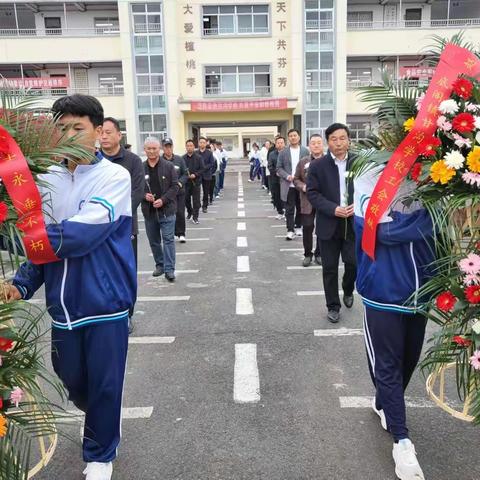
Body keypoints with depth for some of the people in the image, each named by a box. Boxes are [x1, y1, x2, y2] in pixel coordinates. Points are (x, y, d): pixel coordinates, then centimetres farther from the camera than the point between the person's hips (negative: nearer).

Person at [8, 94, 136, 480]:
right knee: (71, 378, 21)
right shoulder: (47, 179, 3)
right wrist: (22, 283, -6)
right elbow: (45, 240, 8)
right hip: (63, 304, 5)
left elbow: (80, 235, -24)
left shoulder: (114, 177, -12)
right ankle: (101, 419, 54)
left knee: (104, 384, 8)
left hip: (105, 302, -5)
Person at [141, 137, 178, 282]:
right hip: (149, 210, 3)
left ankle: (169, 269, 0)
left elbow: (174, 186, -5)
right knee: (154, 241, 13)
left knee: (168, 239, -4)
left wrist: (163, 200, -15)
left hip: (166, 209, -3)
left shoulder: (168, 166, -3)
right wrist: (144, 196, -13)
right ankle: (159, 265, 29)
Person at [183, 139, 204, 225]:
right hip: (186, 182, 2)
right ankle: (189, 212, 35)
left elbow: (202, 169, -3)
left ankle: (195, 217, 7)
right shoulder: (183, 158, 3)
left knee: (196, 200, -1)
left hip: (196, 182, -2)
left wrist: (195, 174, -16)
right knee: (186, 199, 10)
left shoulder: (198, 157, -1)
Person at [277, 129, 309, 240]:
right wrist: (287, 176, -14)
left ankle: (298, 227, 26)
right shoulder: (283, 152, 4)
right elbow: (279, 168, 3)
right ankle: (290, 230, 2)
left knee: (300, 208, 11)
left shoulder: (305, 151, 5)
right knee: (289, 209, -2)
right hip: (288, 186, -1)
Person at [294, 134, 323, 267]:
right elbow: (296, 179, 10)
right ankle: (308, 254, 15)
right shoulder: (303, 162, 6)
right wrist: (303, 186, -9)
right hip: (308, 200, 1)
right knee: (307, 227, 1)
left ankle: (319, 253, 23)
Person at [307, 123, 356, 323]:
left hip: (353, 223, 1)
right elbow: (312, 193, -6)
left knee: (354, 263, 2)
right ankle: (333, 306, 21)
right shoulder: (318, 166, -2)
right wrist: (333, 209, -18)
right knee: (330, 268, 6)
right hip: (329, 224, -1)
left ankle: (348, 290, 35)